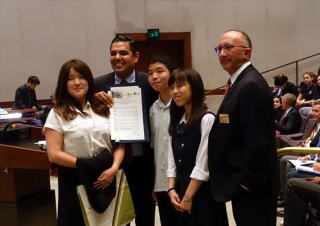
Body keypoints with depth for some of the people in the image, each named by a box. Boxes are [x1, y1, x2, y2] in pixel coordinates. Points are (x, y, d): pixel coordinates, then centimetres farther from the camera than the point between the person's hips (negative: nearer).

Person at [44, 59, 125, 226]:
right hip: (74, 179, -3)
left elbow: (119, 143, 6)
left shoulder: (103, 108, 9)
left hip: (106, 177, 3)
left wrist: (113, 168, -10)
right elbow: (54, 154, -7)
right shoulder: (58, 113, -1)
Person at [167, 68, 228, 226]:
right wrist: (172, 190, -4)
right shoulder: (176, 122, 9)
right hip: (181, 192, 6)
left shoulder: (207, 119, -13)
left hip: (202, 194, -6)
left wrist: (188, 197, -12)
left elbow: (203, 165, -15)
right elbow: (172, 161, 7)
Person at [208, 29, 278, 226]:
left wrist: (246, 181, -18)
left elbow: (258, 142, -24)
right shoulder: (241, 82, 12)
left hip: (251, 186, -10)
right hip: (245, 181, 10)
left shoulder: (251, 84, -20)